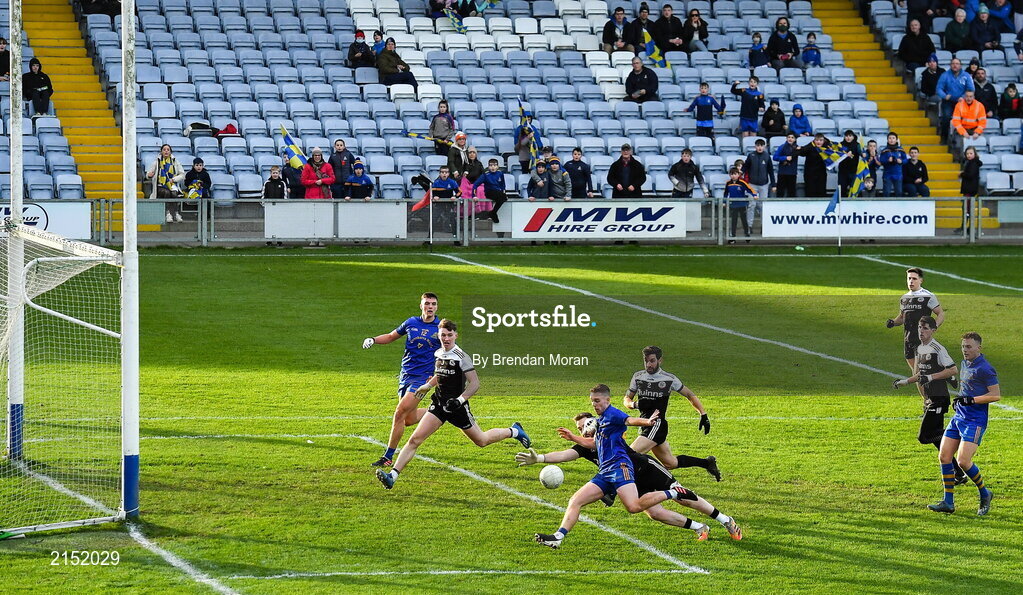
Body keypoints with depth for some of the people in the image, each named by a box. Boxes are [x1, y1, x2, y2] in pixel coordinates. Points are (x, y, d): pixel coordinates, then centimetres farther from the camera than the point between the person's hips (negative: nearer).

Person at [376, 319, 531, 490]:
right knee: (415, 439, -11)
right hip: (439, 404, 5)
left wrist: (460, 399, -28)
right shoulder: (438, 354, 5)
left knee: (481, 441, 14)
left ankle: (514, 432, 42)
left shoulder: (461, 357, -16)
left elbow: (475, 383, -17)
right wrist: (427, 386, 28)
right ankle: (392, 476, -16)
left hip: (458, 407, -5)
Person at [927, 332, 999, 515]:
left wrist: (971, 400, -20)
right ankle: (948, 502, 8)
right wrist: (959, 400, 12)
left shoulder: (985, 368, -13)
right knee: (944, 457, 2)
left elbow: (996, 395, -16)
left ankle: (984, 495, 8)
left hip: (975, 421, -9)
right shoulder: (964, 364, 14)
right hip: (959, 416, 9)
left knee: (963, 461, -15)